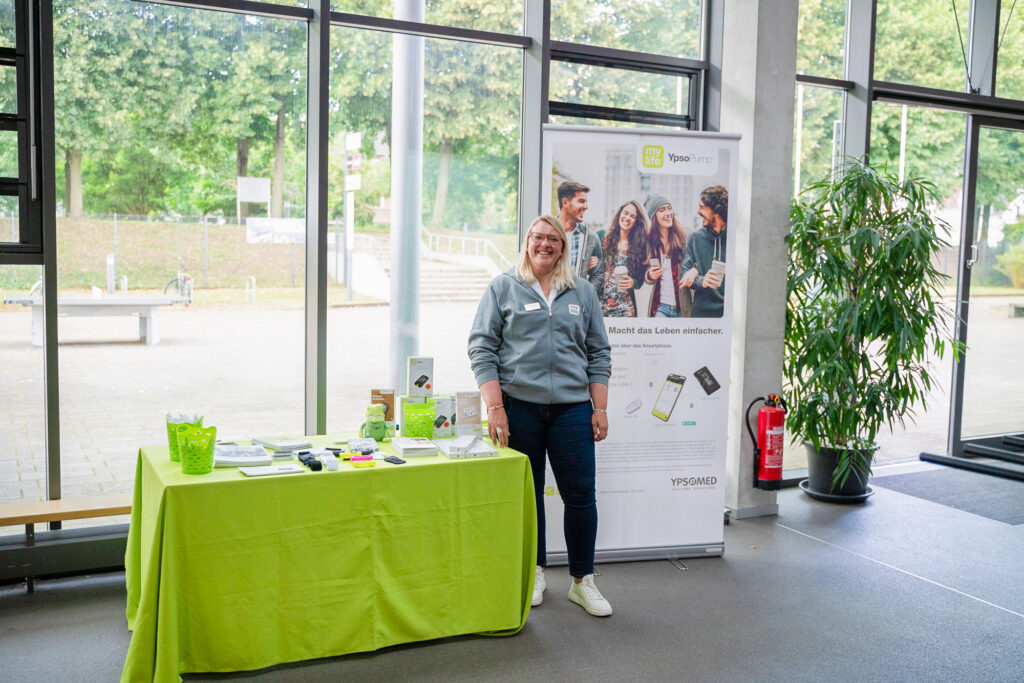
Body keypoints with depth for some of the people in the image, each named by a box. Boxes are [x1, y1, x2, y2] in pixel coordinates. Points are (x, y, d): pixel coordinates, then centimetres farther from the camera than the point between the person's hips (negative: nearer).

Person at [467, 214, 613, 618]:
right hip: (518, 406, -1)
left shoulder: (583, 293, 13)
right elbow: (482, 348, 0)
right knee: (527, 493, 9)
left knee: (580, 494, 1)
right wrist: (494, 407, -9)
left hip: (572, 408, 2)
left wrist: (600, 408, 5)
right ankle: (535, 572, 26)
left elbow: (599, 354, 13)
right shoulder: (504, 288, 5)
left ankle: (582, 581, 15)